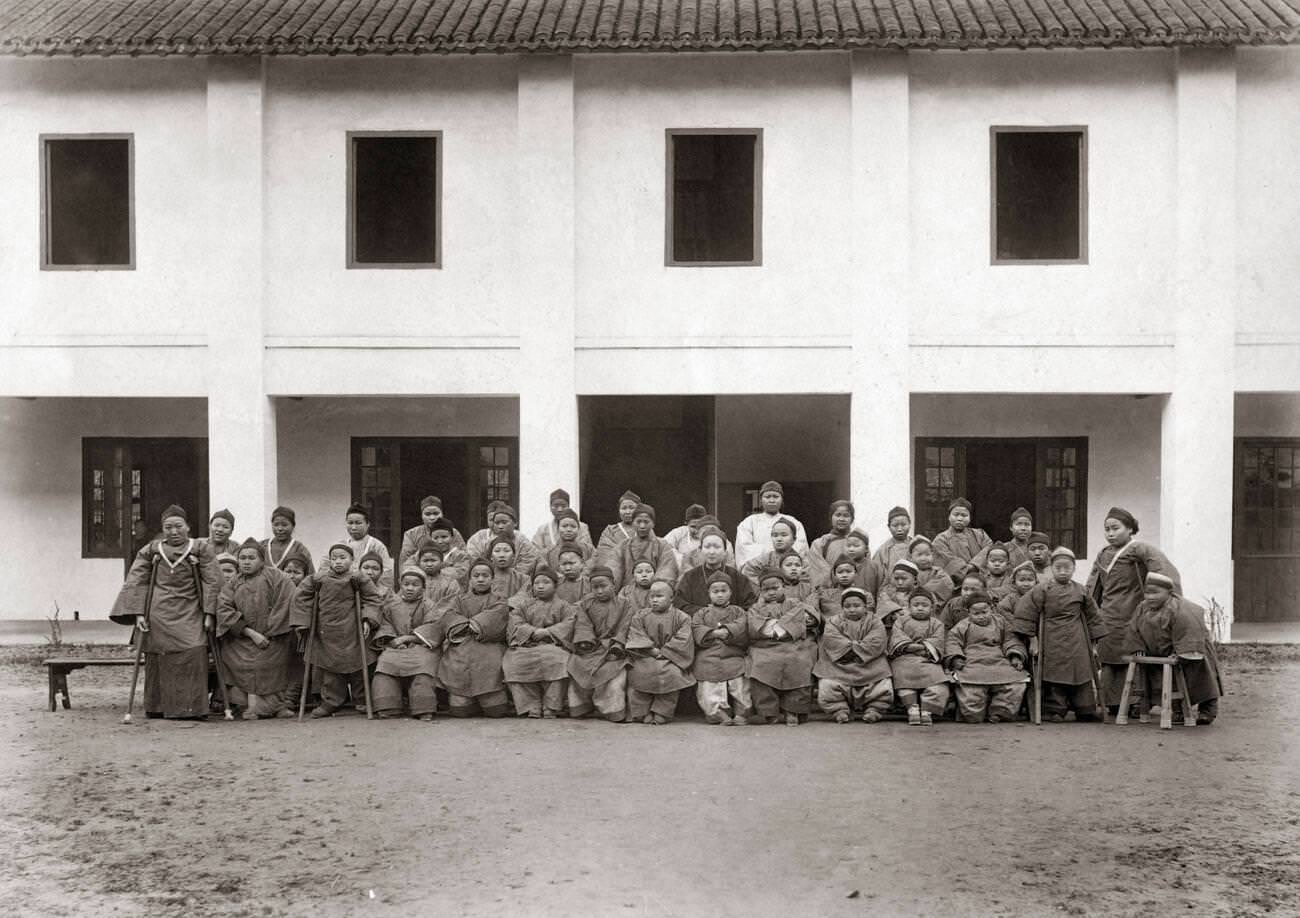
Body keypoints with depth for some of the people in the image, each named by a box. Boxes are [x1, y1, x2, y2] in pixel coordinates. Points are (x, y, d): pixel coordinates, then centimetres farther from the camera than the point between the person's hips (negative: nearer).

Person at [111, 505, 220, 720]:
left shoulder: (201, 551, 6)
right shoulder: (151, 551, 10)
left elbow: (212, 583, 1)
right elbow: (136, 582, 6)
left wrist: (209, 614, -7)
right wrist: (138, 613, -5)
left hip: (189, 614, -1)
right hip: (158, 614, 1)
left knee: (192, 657, -12)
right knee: (157, 660, 1)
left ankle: (189, 708, -5)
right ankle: (157, 708, 10)